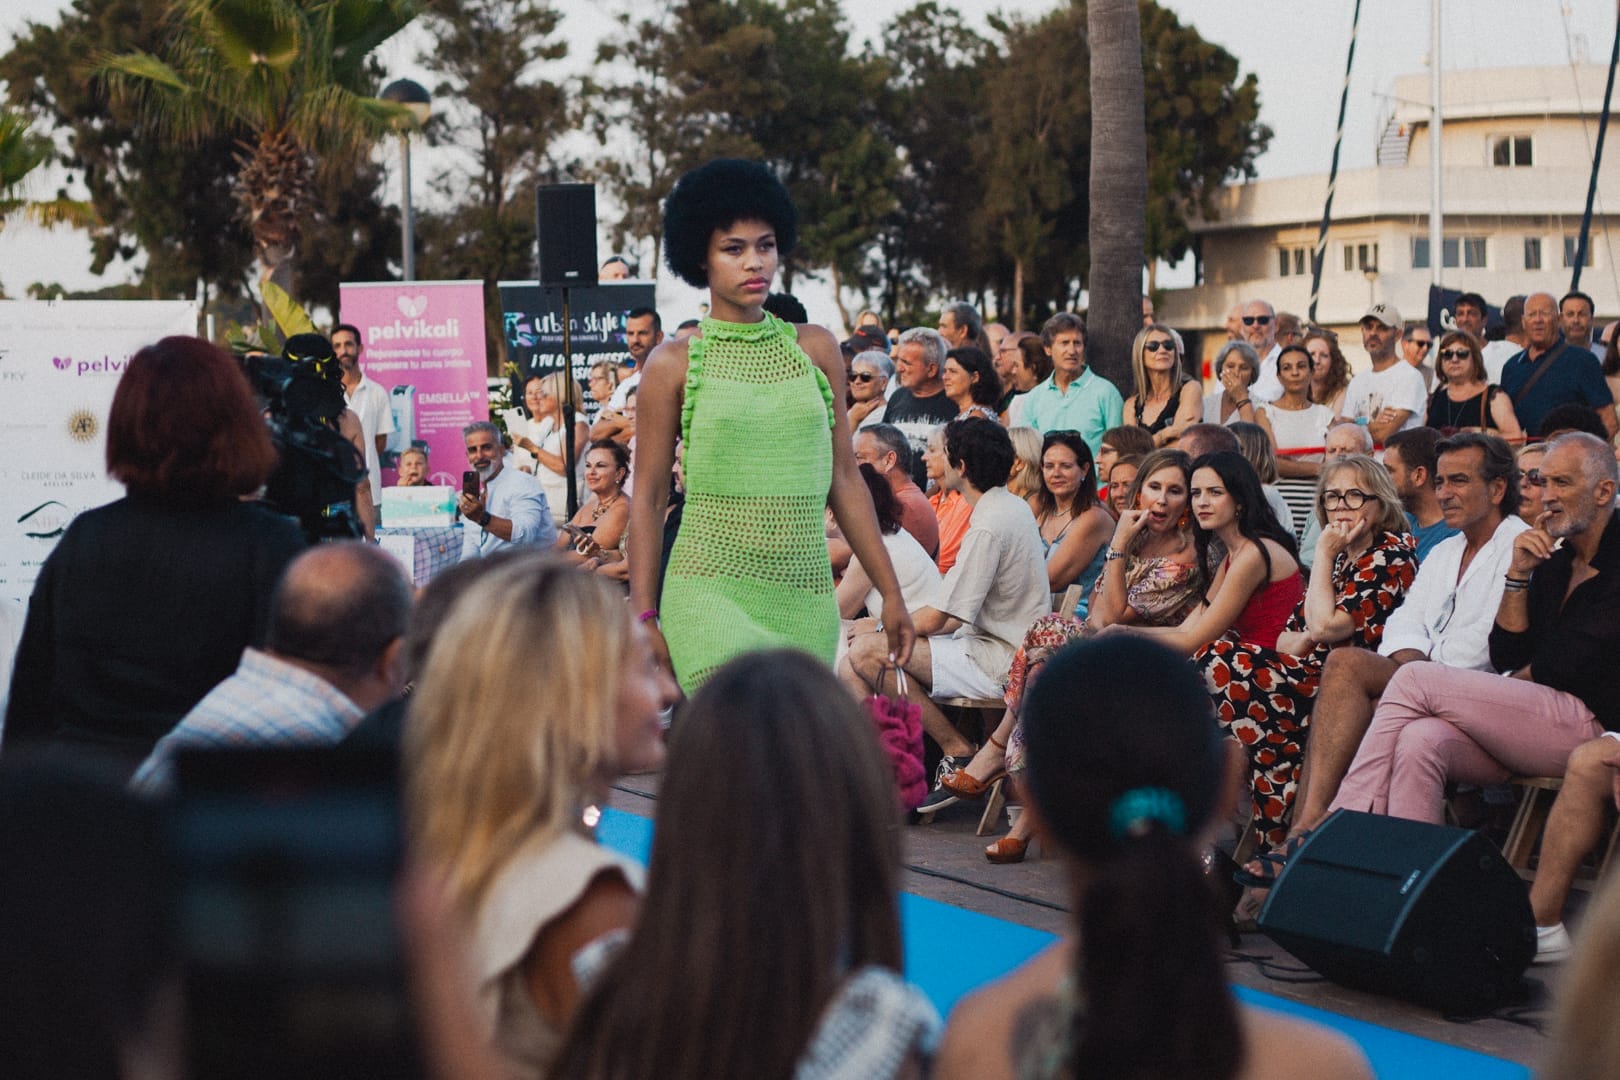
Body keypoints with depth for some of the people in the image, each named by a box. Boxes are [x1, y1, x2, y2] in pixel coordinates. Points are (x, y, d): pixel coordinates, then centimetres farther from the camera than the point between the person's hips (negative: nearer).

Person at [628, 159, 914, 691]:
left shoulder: (816, 349, 11)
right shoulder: (673, 364, 2)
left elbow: (844, 480, 14)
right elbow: (647, 498, 4)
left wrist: (890, 593, 12)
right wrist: (644, 616, -2)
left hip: (806, 593, 4)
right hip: (710, 590, -3)